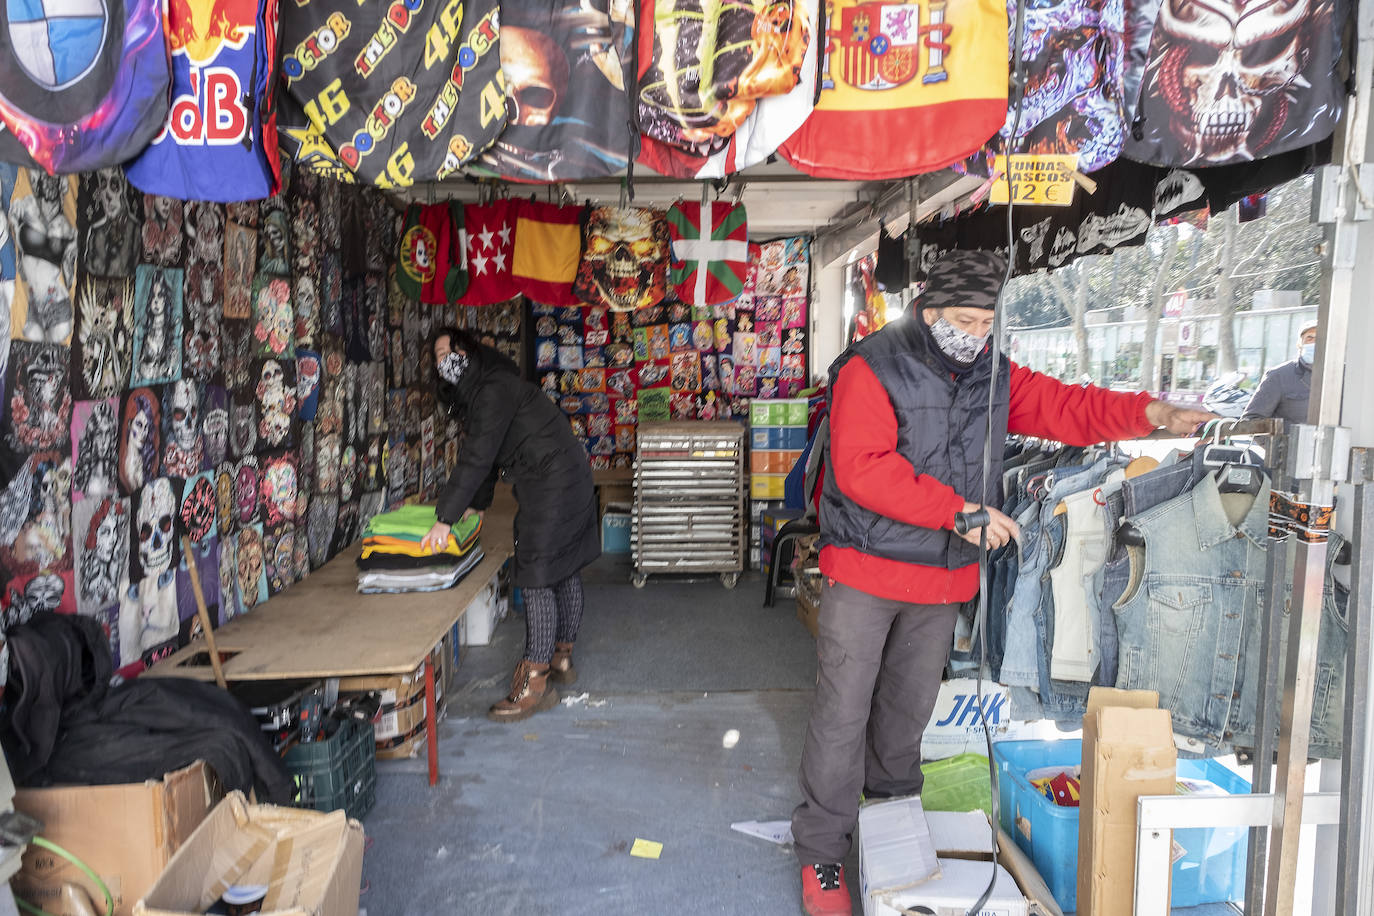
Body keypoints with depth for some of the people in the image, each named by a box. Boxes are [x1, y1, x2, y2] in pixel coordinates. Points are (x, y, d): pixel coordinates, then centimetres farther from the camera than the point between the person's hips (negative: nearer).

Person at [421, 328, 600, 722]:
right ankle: (561, 659, 27)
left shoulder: (494, 390, -18)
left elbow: (477, 457, -25)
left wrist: (446, 518, -26)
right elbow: (482, 456, 22)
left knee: (536, 579, -11)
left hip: (553, 482, -11)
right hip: (569, 481, 11)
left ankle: (535, 682, -8)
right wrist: (476, 504, 21)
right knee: (565, 571, 16)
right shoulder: (475, 393, 15)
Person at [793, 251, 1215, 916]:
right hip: (865, 571, -6)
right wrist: (958, 511, -25)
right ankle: (822, 853, 15)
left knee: (909, 709, 21)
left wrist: (1149, 413, -9)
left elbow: (1064, 408, 7)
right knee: (843, 714, -1)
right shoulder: (871, 370, -14)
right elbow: (861, 469, -24)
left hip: (944, 578, 6)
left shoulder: (994, 376, 8)